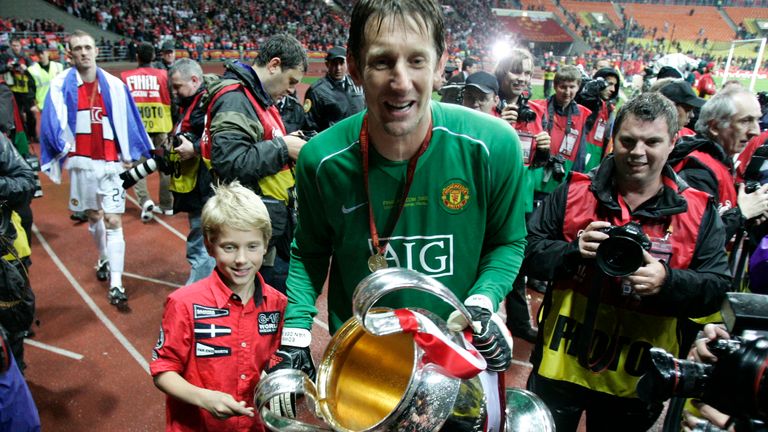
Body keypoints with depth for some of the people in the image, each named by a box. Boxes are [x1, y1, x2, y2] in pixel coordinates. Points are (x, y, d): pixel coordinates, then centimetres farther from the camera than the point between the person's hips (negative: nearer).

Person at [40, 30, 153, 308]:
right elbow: (51, 122, -2)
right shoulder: (61, 85, 0)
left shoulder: (114, 85, 0)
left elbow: (128, 121, 3)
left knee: (113, 222, -6)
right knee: (93, 216, 18)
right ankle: (104, 259, 44)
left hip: (111, 162, -1)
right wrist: (63, 148, -11)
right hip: (81, 162, 2)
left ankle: (116, 286, -4)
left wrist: (130, 155, 3)